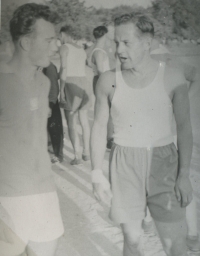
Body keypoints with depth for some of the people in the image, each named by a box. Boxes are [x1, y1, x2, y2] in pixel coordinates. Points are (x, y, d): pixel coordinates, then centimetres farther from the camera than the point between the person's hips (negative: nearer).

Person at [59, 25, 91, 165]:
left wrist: (61, 89, -13)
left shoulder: (64, 47, -2)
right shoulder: (82, 50, 17)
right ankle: (86, 152, 19)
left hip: (70, 84, -6)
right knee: (84, 119, 14)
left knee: (71, 122, -1)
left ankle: (77, 156, -3)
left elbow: (64, 69, -12)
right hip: (83, 82, 6)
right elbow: (83, 69, 16)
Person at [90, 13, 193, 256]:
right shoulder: (109, 81, -2)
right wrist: (97, 174, 0)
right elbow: (99, 126, 3)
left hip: (163, 163, 0)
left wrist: (184, 174, -5)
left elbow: (184, 127, -1)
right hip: (125, 165, 1)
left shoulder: (172, 78, -6)